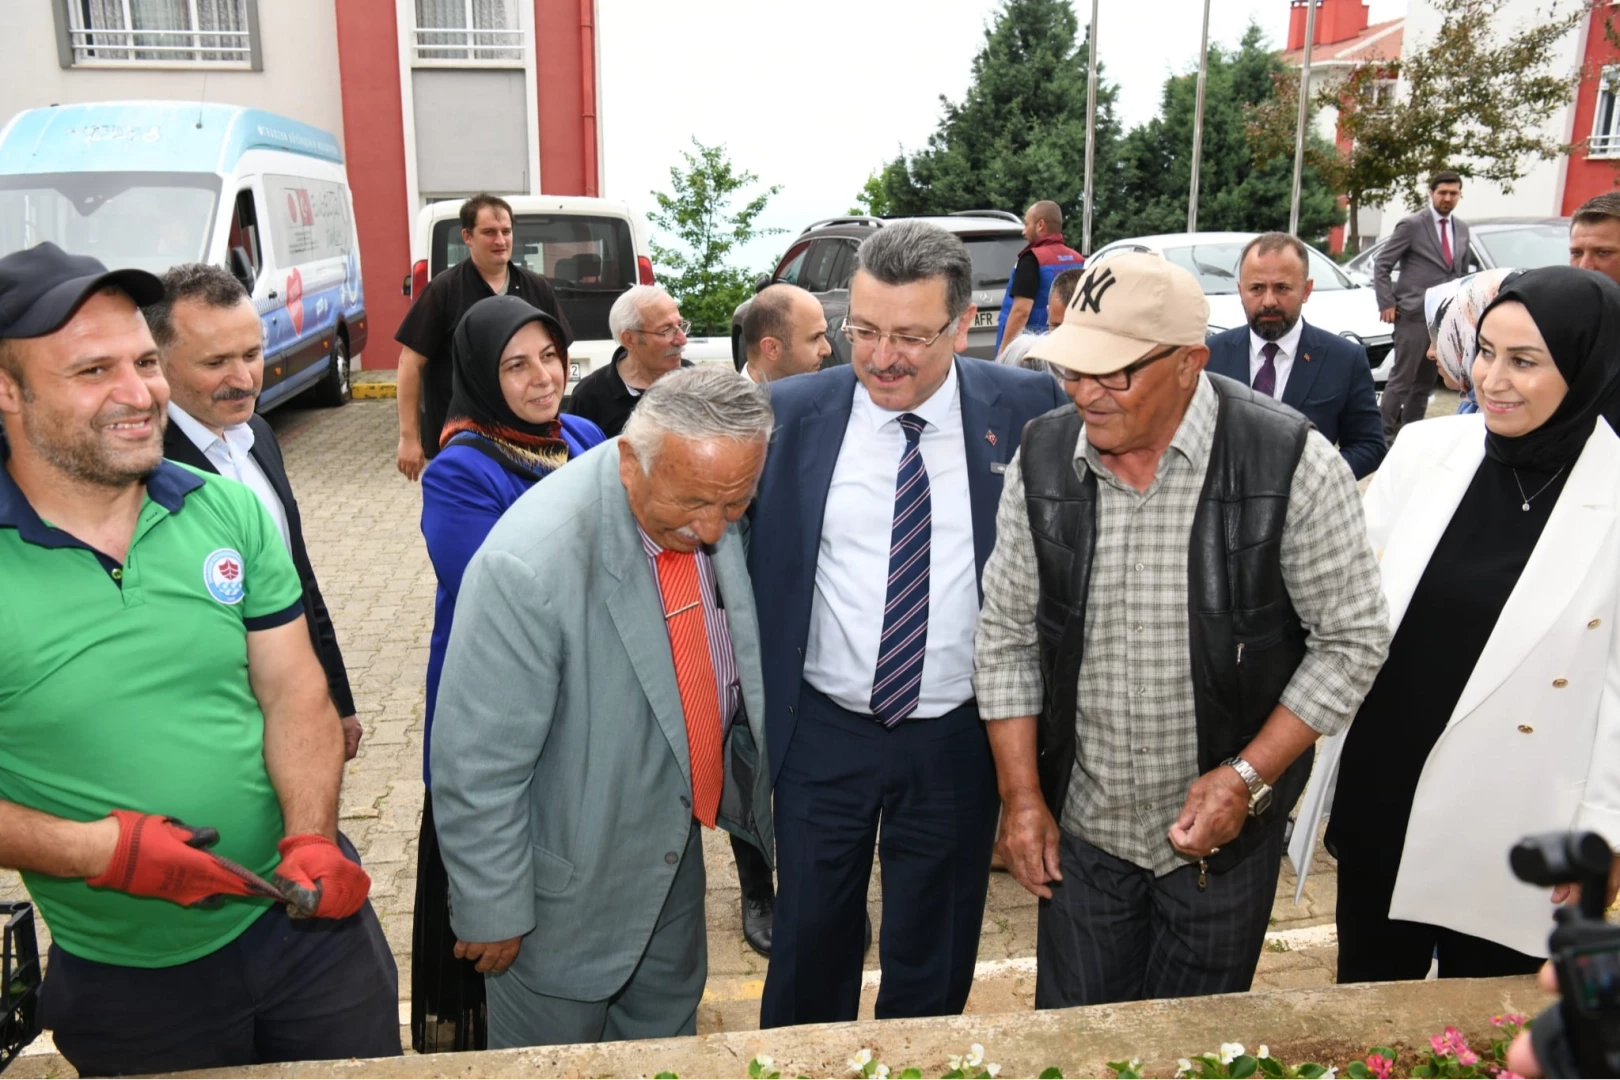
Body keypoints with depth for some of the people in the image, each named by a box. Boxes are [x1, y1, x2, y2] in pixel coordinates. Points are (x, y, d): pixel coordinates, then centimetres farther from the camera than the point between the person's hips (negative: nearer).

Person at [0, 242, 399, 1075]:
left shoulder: (230, 509, -5)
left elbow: (294, 694, -2)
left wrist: (311, 837, -15)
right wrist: (97, 849, -20)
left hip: (304, 920, 2)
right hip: (122, 985, -2)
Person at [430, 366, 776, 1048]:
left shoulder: (717, 516, -14)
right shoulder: (527, 565, -34)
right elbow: (477, 769, -24)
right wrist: (493, 911, -15)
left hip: (678, 843, 6)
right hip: (573, 880, -5)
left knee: (667, 1036, 28)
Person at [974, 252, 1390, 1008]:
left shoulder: (1290, 463, -18)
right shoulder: (1042, 458, -8)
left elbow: (1353, 639, -9)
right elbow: (1006, 636, 0)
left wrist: (1248, 777, -16)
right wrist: (1021, 796, -1)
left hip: (1223, 831, -2)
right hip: (1080, 828, 2)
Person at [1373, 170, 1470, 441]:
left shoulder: (1462, 228, 13)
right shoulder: (1411, 224, -6)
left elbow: (1462, 272, 21)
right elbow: (1381, 265, -6)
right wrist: (1387, 304, -12)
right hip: (1413, 315, -6)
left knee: (1425, 382, 9)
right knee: (1402, 379, -7)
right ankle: (1384, 436, -1)